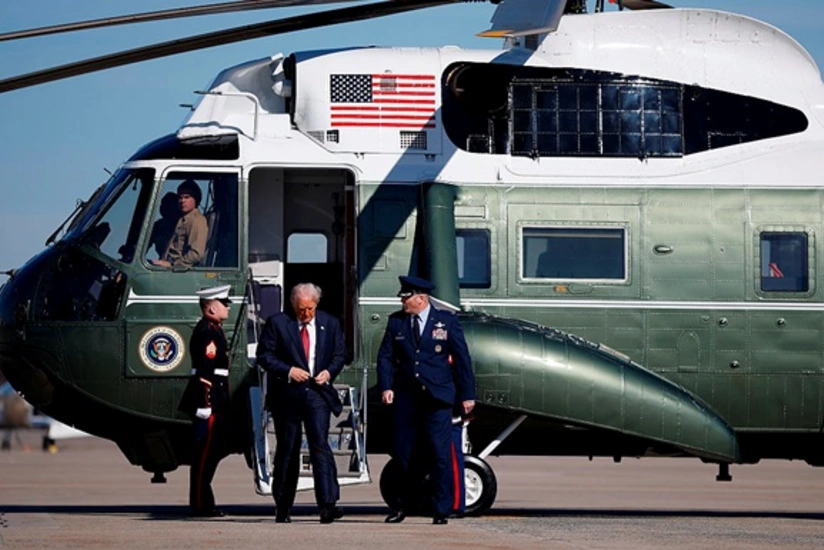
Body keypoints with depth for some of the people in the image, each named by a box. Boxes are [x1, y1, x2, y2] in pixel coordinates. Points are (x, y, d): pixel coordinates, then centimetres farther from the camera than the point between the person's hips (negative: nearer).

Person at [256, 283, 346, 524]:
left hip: (317, 394, 0)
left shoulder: (330, 324, 8)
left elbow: (339, 354, 14)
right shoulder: (277, 323, 0)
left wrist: (329, 372, -6)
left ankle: (327, 504, -22)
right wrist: (288, 371, -14)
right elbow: (264, 355, -2)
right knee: (287, 451, 6)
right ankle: (283, 508, 16)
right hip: (287, 395, 0)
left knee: (320, 445, -14)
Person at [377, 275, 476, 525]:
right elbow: (385, 356, 8)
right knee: (401, 453, 5)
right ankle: (402, 505, 19)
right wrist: (386, 387, -7)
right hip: (406, 397, 3)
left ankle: (442, 510, -1)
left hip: (437, 398, -3)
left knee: (441, 454, -7)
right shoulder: (396, 322, 9)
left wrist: (467, 395, 0)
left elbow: (462, 357, 3)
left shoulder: (446, 321, 2)